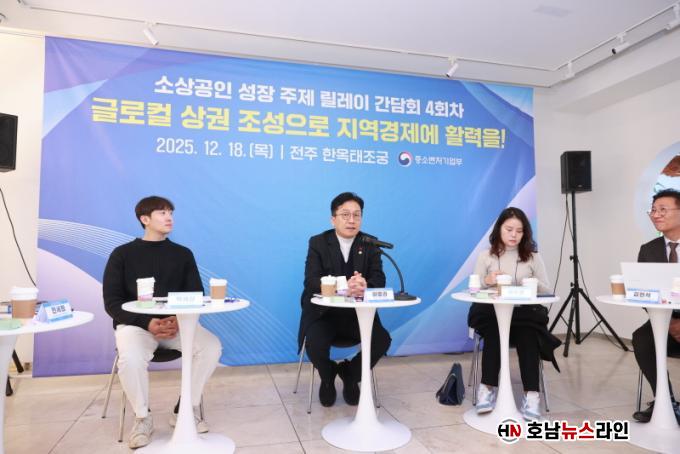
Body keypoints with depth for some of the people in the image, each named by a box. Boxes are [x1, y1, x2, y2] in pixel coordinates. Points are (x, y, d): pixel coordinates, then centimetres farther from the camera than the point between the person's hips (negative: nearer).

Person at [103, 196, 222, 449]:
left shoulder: (183, 254, 10)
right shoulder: (122, 254, 5)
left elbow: (196, 296, 7)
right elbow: (112, 302, -2)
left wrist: (180, 320, -15)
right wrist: (147, 323, -17)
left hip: (178, 322, 2)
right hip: (135, 323, -2)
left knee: (212, 346, -23)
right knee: (130, 359, -34)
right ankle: (142, 418, -5)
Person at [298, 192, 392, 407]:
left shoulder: (370, 244, 2)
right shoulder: (318, 242, -5)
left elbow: (379, 279, -8)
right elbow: (311, 281, -17)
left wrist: (365, 285, -35)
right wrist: (344, 286, -36)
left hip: (359, 313, 2)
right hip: (323, 312, -2)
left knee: (382, 340, -21)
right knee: (314, 345, -28)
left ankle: (350, 374, 12)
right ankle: (328, 377, 12)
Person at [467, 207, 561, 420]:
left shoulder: (533, 257, 11)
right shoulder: (486, 257, 9)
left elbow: (547, 292, 9)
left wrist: (536, 285, -14)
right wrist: (487, 281, -16)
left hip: (524, 316, 1)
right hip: (492, 316, 0)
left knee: (527, 333, -32)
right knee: (494, 329, -33)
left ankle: (531, 394, -27)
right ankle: (488, 387, -22)